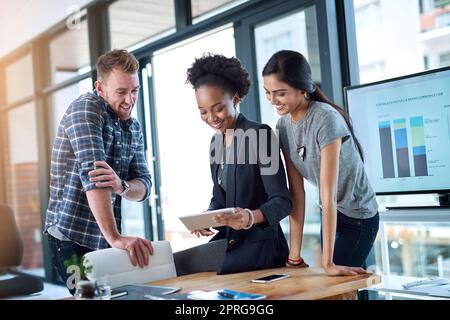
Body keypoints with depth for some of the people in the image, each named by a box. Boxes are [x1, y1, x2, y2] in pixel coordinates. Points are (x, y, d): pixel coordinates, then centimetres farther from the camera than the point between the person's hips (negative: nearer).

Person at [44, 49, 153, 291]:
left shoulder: (133, 128, 8)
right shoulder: (86, 109, -14)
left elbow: (143, 186, 1)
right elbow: (92, 174, -27)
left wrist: (121, 186, -24)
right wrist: (115, 237, -36)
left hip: (105, 239, 7)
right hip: (71, 236, -6)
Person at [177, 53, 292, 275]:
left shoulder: (260, 134, -12)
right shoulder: (217, 142, 10)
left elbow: (282, 201, -16)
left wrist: (250, 217, -35)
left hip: (259, 246, -7)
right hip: (229, 240, 7)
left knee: (175, 265, -19)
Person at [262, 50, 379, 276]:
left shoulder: (325, 119, -28)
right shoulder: (284, 125, -7)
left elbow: (328, 195, -31)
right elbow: (296, 191, -9)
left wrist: (328, 262, -31)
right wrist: (294, 254, -12)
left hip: (359, 217, -6)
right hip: (331, 213, 6)